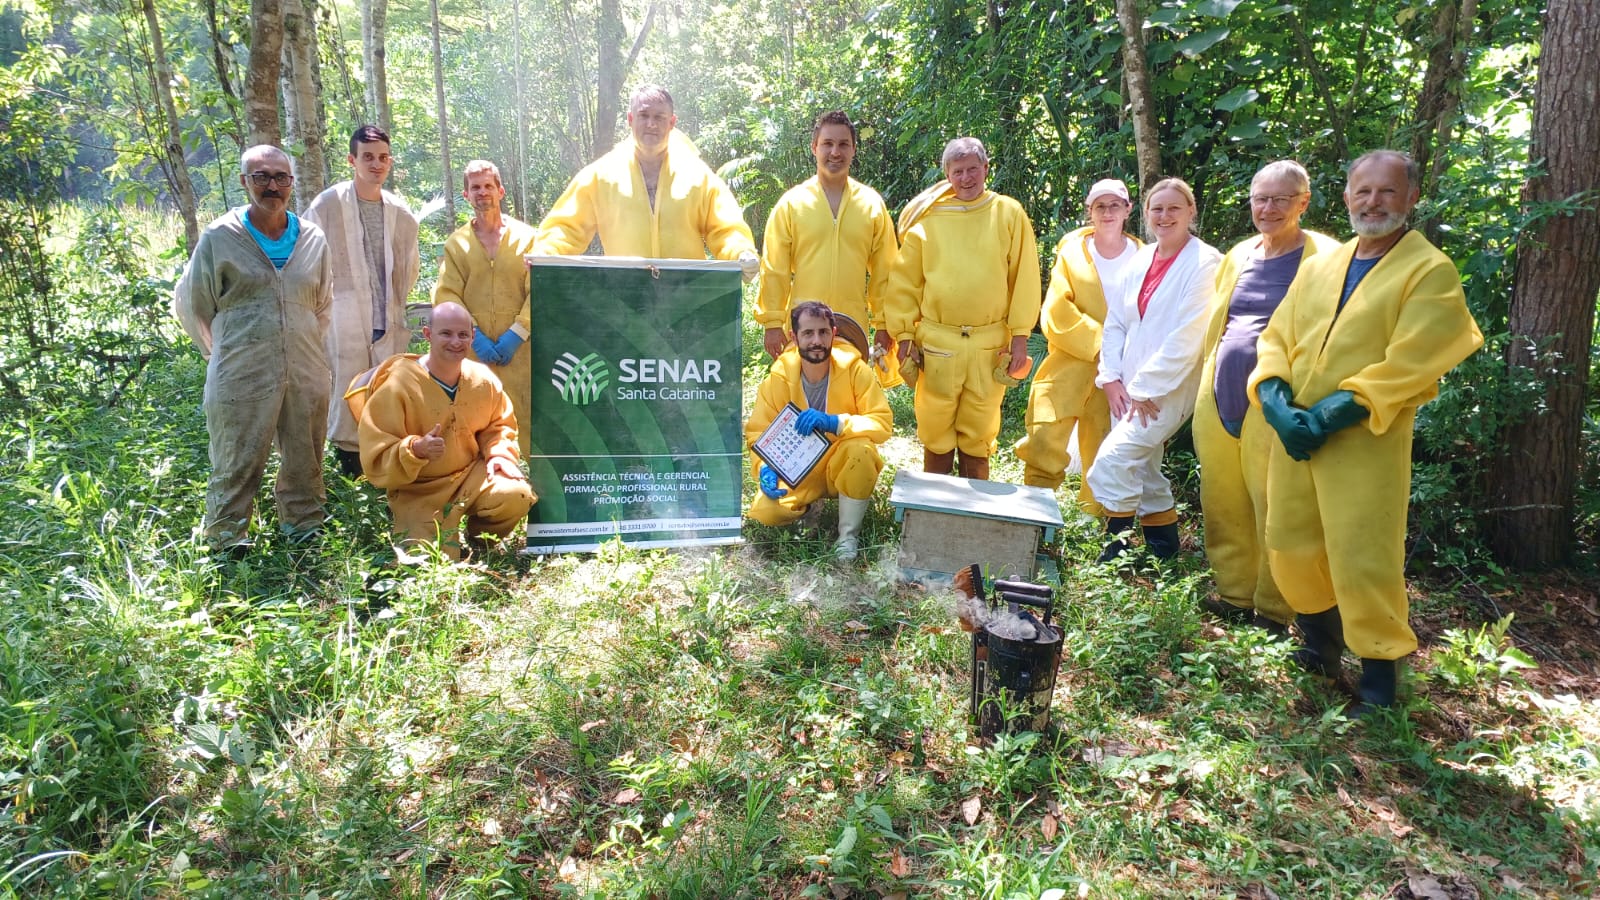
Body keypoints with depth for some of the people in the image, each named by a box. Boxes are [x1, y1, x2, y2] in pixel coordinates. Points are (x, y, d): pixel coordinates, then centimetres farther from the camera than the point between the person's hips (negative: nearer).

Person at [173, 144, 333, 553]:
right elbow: (190, 304, 7)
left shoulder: (313, 239, 8)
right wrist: (222, 353, 11)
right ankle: (227, 544, 16)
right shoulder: (219, 238, -2)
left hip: (307, 376, 3)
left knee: (304, 462, 12)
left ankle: (305, 531, 28)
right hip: (241, 377, -3)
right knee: (237, 467, 2)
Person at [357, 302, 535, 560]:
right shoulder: (396, 386, -18)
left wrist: (499, 453, -7)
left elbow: (499, 425, 14)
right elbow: (377, 457, -17)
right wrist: (416, 449, -36)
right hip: (420, 493, -3)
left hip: (472, 475, 3)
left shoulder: (483, 379, -4)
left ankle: (477, 539, 9)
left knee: (517, 496, -25)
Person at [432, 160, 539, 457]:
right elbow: (446, 295, 3)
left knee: (526, 417, -4)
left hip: (519, 350, -1)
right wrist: (473, 335, -10)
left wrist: (517, 333, -9)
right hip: (473, 352, 1)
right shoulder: (455, 243, 11)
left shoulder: (527, 237, 7)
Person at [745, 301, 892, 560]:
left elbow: (883, 423, -22)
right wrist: (765, 468, -25)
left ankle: (849, 534, -13)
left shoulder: (854, 369, -16)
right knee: (765, 512, -25)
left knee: (861, 448, -35)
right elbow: (757, 432, -5)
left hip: (846, 467, -1)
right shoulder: (778, 377, -11)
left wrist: (833, 423, -36)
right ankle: (813, 503, 10)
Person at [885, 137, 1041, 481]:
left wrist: (1020, 336, -1)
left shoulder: (1009, 213, 3)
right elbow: (905, 281, 5)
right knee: (936, 431, 7)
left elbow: (1024, 278, 3)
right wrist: (905, 335, 1)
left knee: (978, 433, 9)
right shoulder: (927, 216, 2)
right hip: (937, 341, 0)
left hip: (990, 342, 0)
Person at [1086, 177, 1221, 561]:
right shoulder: (1141, 260, 10)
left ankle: (1117, 550, -6)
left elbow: (1188, 337, -17)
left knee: (1112, 461, -18)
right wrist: (1111, 378, 0)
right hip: (1127, 389, 7)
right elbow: (1115, 322, 11)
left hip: (1167, 389, -7)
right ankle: (1163, 541, 30)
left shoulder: (1204, 263, -11)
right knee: (1141, 467, 13)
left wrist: (1146, 389, -16)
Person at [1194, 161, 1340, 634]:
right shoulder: (1239, 255, 14)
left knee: (1274, 509, -1)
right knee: (1223, 504, 12)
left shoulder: (1323, 258, -5)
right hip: (1220, 398, 6)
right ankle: (1234, 594, 27)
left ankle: (1273, 612, 12)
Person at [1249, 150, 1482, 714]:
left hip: (1364, 442, -5)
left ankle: (1379, 665, 15)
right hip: (1294, 437, 6)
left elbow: (1407, 366, -14)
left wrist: (1328, 416, -18)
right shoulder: (1318, 267, 14)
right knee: (1289, 545, 12)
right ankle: (1321, 639, 36)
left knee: (1362, 558, -5)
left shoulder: (1430, 272, -4)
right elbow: (1277, 338, 10)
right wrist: (1276, 401, -9)